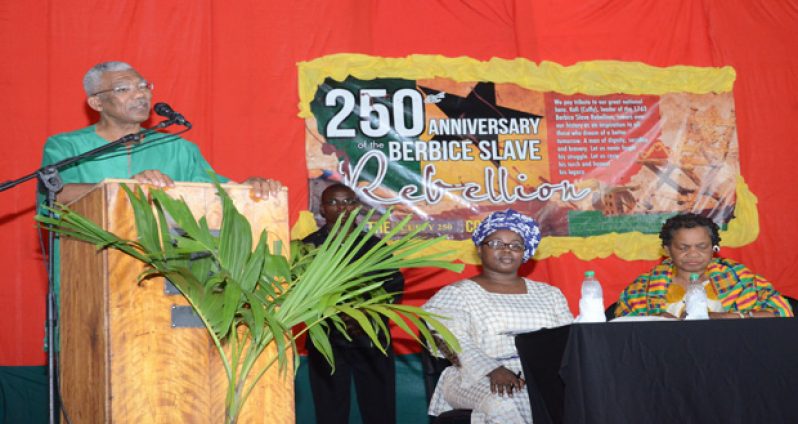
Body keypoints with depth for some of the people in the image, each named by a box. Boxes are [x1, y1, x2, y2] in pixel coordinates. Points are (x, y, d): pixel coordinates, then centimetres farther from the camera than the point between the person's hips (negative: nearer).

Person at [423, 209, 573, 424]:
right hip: (479, 380, -3)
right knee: (501, 405, -38)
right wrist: (494, 370, -21)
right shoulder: (457, 294, 11)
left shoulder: (548, 293, 25)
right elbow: (454, 344, -4)